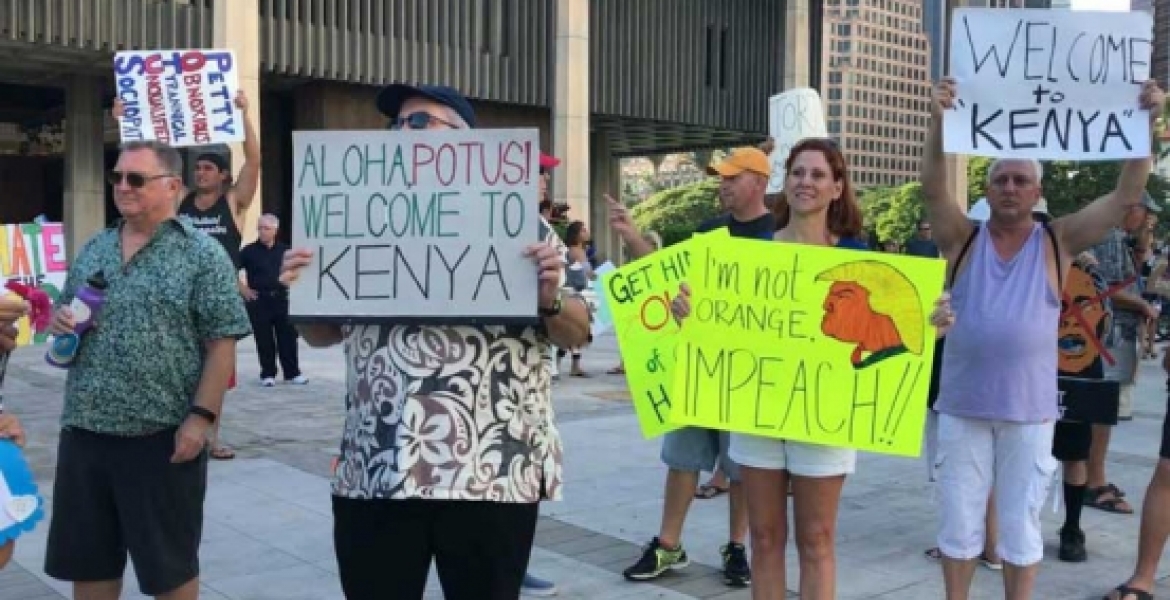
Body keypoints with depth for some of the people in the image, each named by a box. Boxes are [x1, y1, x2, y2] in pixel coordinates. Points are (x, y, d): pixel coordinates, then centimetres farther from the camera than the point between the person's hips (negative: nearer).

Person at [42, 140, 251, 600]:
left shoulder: (202, 255, -7)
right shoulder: (93, 250, 12)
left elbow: (221, 344, -11)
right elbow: (64, 312, 23)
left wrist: (201, 416, -18)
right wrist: (58, 320, -1)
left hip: (163, 436, -6)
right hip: (84, 431, 6)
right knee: (85, 560, 17)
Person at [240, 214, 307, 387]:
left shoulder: (284, 250, 6)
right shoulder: (249, 251, -3)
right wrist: (244, 289, -3)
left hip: (281, 298, 2)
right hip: (259, 300, -2)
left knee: (287, 336, 4)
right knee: (264, 339, 2)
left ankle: (292, 372, 13)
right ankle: (268, 374, 12)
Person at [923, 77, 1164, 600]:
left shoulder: (1057, 242, 0)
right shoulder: (964, 239, 0)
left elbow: (1127, 196, -7)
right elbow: (933, 188, -16)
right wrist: (939, 123, -32)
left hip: (1029, 410, 0)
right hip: (962, 407, 0)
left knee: (1021, 527, 10)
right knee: (958, 521, 10)